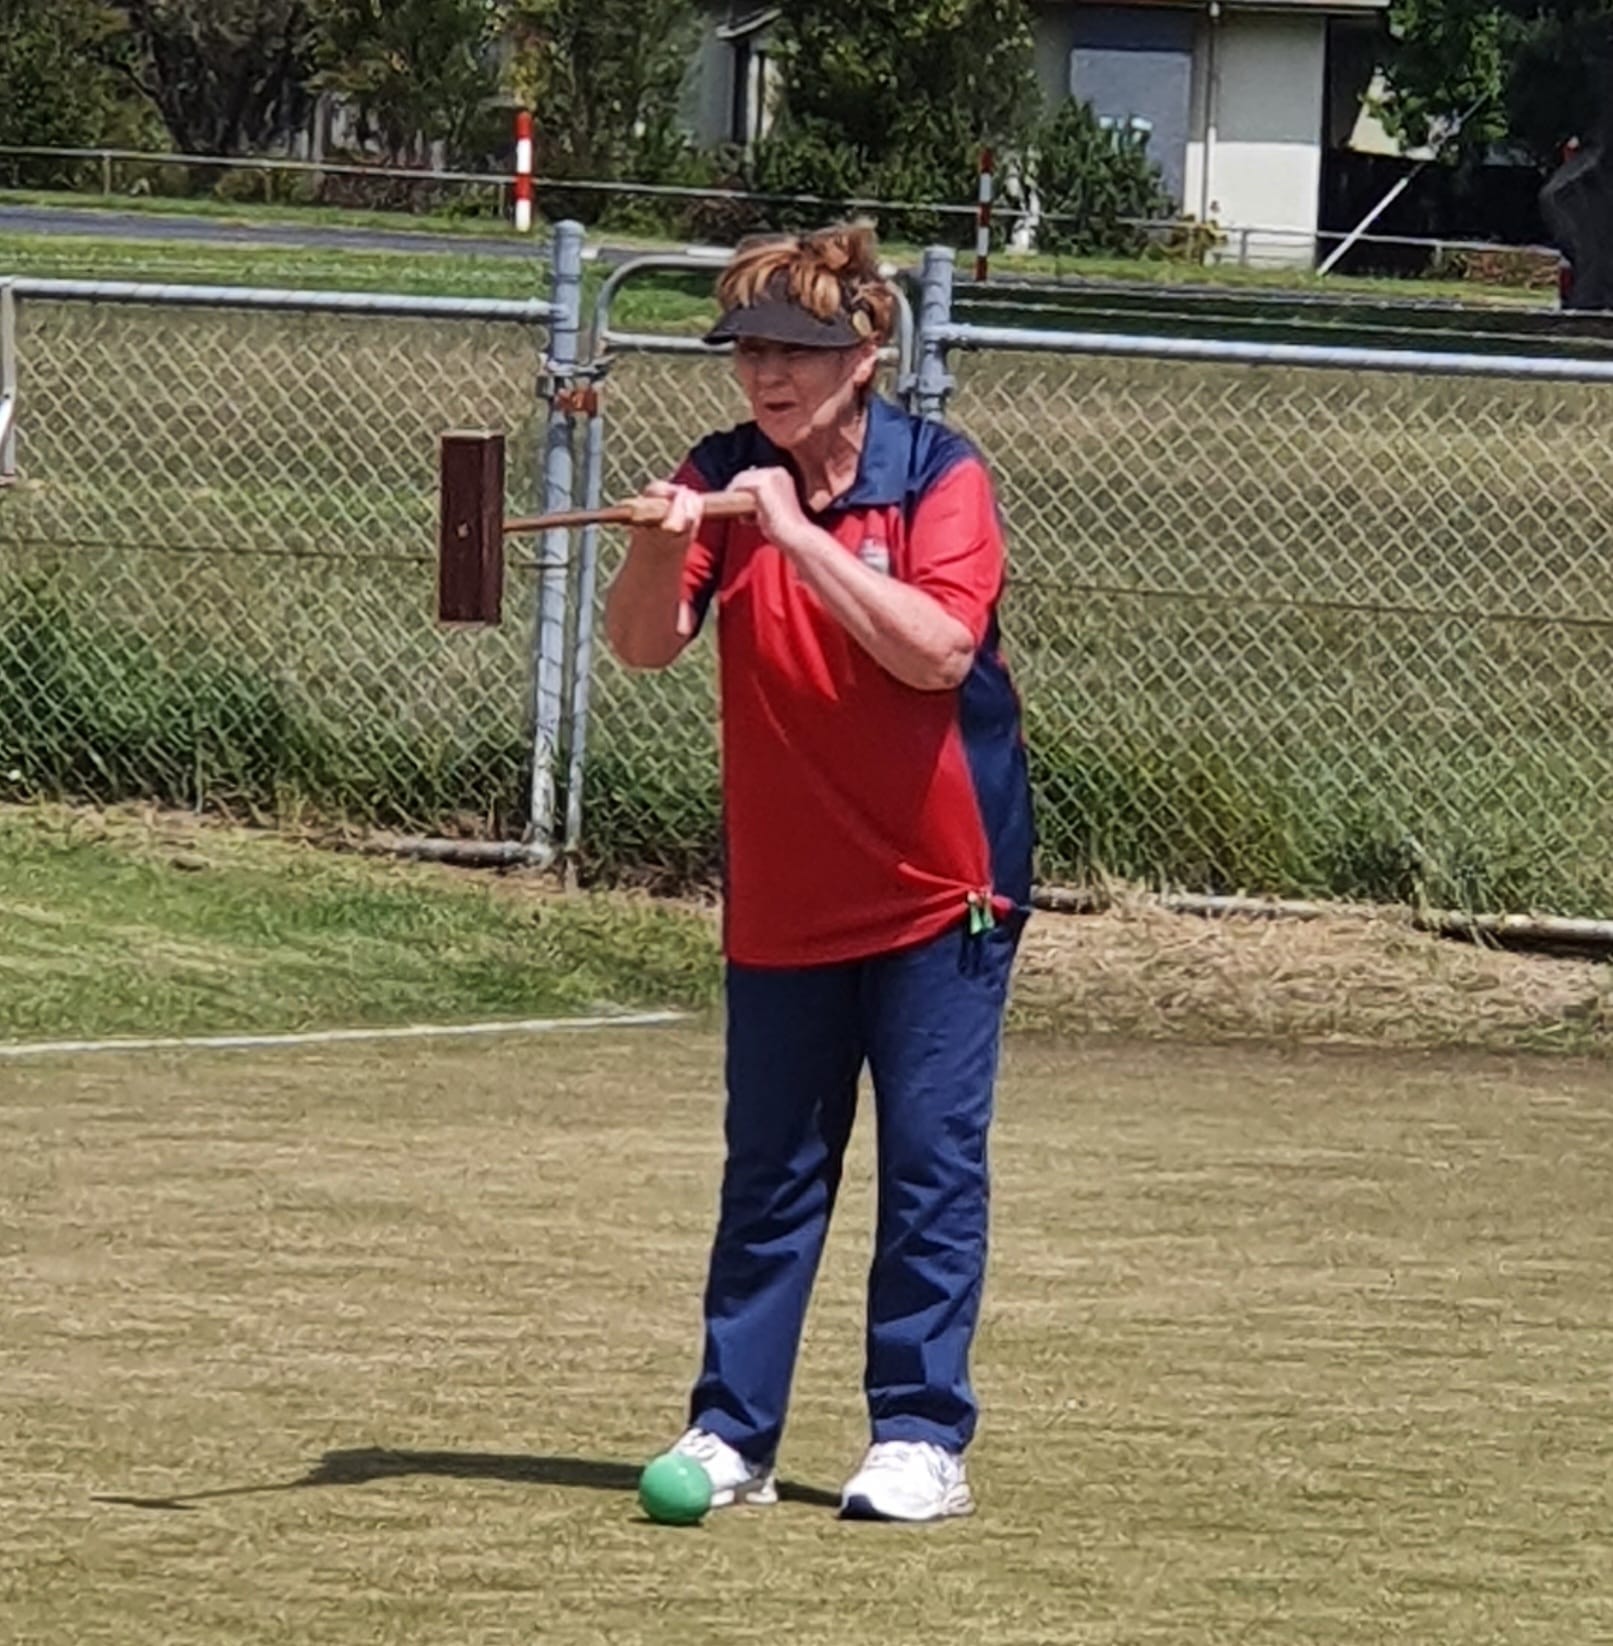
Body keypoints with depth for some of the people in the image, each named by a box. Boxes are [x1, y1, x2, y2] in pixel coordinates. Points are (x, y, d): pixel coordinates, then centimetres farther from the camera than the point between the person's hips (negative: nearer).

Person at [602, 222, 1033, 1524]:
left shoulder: (940, 477, -10)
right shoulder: (725, 479, -1)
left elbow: (937, 650, -25)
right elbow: (644, 646, -10)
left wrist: (802, 534, -29)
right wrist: (662, 547, -31)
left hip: (938, 888, -3)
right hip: (781, 893, 3)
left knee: (932, 1164, -2)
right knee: (770, 1170, 9)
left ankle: (922, 1437, 2)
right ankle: (731, 1430, 14)